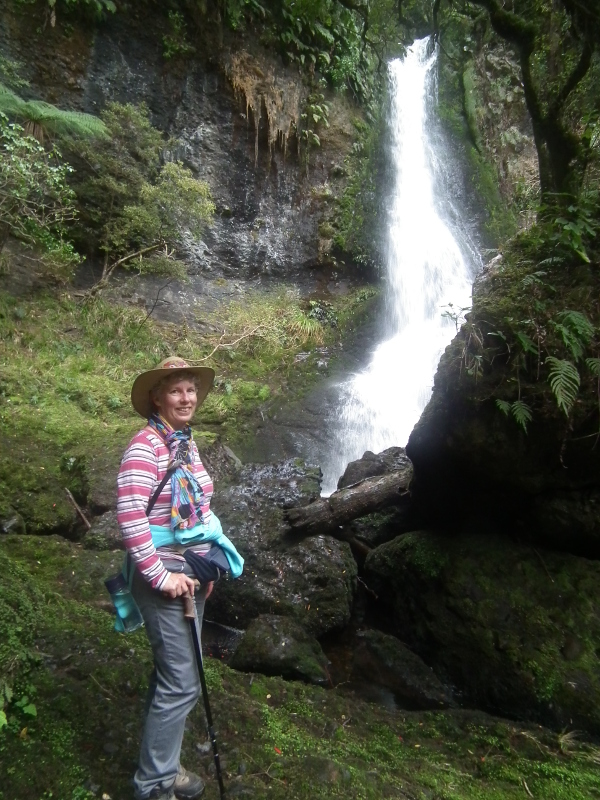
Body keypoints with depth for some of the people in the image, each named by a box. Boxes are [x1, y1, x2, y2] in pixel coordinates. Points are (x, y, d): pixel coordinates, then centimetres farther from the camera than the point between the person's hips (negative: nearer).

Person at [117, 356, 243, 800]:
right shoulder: (146, 444, -18)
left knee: (173, 676, 19)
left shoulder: (187, 444, 8)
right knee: (182, 684, -1)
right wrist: (159, 575, -21)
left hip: (190, 574, 8)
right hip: (164, 578, -8)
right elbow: (129, 515, -24)